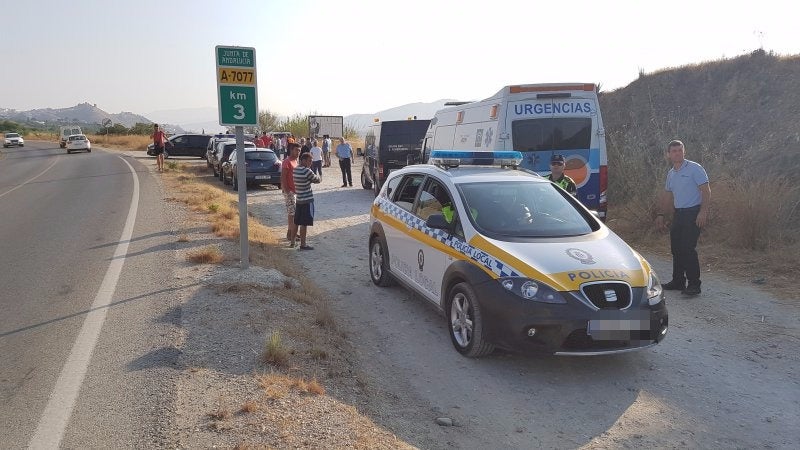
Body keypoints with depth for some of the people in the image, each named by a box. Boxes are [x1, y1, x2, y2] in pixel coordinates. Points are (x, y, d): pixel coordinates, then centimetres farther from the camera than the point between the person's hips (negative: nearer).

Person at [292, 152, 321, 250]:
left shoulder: (295, 170, 7)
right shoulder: (307, 171, -18)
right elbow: (317, 180, -7)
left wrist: (312, 177, 4)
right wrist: (317, 175, 11)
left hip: (299, 199, 8)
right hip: (307, 200, -8)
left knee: (297, 222, 17)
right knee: (304, 223, -2)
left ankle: (293, 241, 25)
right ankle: (303, 244, 3)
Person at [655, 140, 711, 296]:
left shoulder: (694, 169, -7)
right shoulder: (670, 174, 14)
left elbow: (706, 191, -12)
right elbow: (666, 196, 23)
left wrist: (703, 212, -21)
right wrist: (660, 215, 19)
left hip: (693, 213, -8)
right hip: (678, 213, 8)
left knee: (688, 248, -13)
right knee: (676, 248, 10)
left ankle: (694, 285, -7)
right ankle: (678, 282, 21)